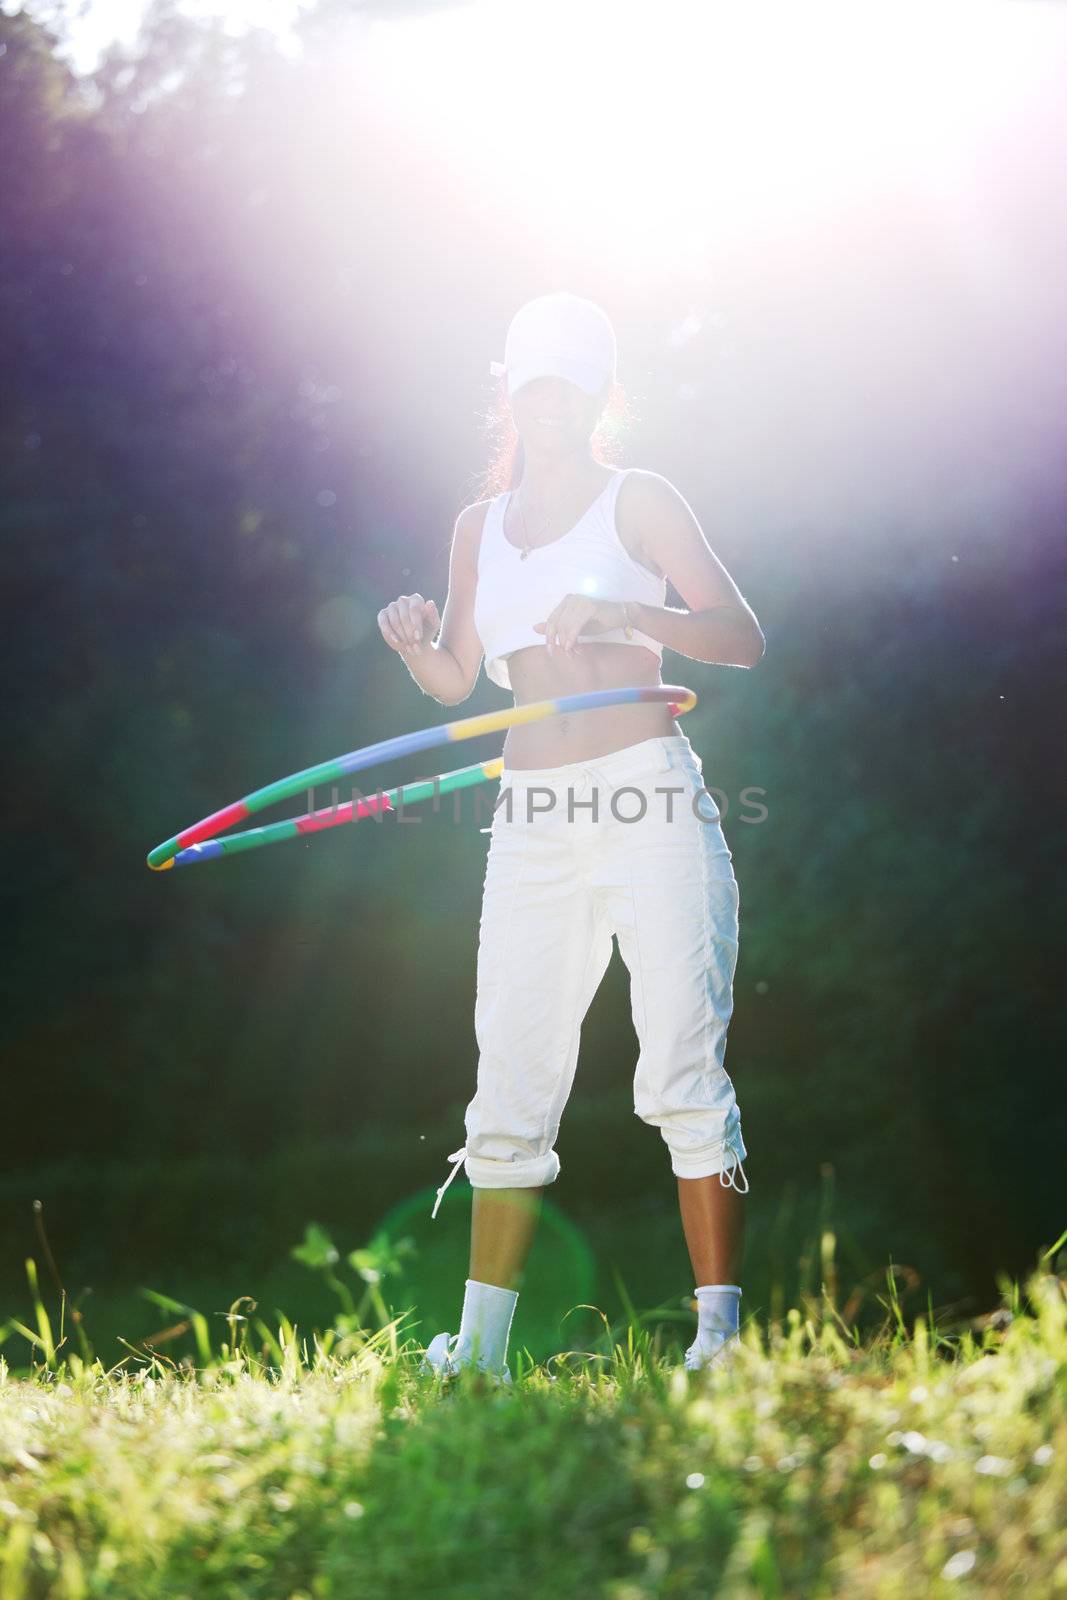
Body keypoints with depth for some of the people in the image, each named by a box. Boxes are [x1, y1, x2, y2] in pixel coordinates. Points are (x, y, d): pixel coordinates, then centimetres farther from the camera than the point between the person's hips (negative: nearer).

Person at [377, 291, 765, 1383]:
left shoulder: (637, 501, 5)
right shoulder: (480, 525, 18)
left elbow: (743, 637, -3)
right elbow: (457, 683, 21)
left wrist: (619, 611, -19)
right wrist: (414, 647, -2)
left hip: (651, 804, -4)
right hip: (532, 821, 4)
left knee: (682, 1072, -10)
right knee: (511, 1080, 3)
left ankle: (721, 1327, -9)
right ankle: (481, 1345, 7)